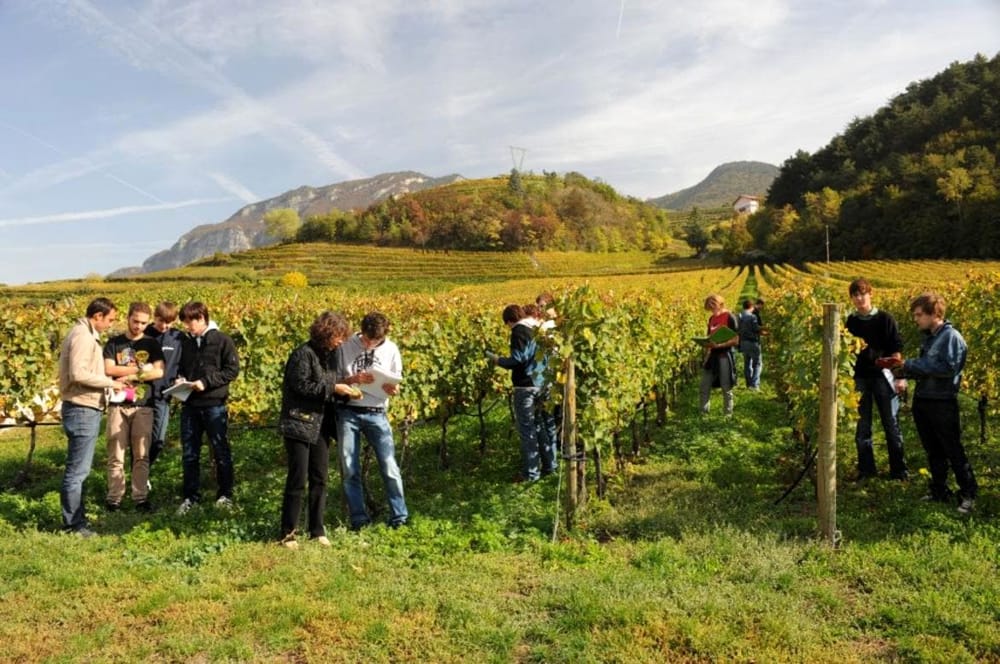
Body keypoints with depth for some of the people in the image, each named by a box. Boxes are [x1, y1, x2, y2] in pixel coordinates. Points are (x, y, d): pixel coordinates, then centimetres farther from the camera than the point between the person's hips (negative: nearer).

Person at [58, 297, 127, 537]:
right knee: (77, 470, -2)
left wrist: (107, 382, 7)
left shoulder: (86, 335, 14)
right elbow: (78, 374, -26)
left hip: (85, 410, 10)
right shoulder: (83, 336, -16)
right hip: (82, 410, -10)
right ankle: (73, 524, 6)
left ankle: (76, 518, 25)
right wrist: (109, 382, -16)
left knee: (79, 468, 16)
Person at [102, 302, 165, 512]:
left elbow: (158, 372, -6)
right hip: (118, 405, 0)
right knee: (116, 455, 1)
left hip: (143, 406, 0)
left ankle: (140, 497, 10)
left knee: (142, 455, 3)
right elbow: (108, 369, -7)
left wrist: (127, 376, -10)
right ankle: (114, 497, 10)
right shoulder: (114, 343, 7)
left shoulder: (151, 344, 7)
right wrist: (140, 369, -8)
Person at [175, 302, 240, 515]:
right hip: (190, 405, 5)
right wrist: (180, 379, -2)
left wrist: (206, 382, -16)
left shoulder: (222, 341, -6)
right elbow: (181, 367, 20)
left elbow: (233, 370, -9)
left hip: (214, 405, -4)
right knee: (189, 454, 9)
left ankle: (225, 494, 19)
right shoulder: (185, 342, 8)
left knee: (221, 452, 6)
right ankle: (191, 496, 21)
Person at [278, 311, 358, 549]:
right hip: (299, 425, -8)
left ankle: (317, 530, 20)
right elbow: (301, 386, -19)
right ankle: (288, 533, 6)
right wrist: (332, 388, -17)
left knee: (320, 479, 10)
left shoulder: (328, 355, 13)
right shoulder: (303, 354, -12)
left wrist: (344, 391, 2)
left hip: (321, 426, 8)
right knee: (297, 480, -4)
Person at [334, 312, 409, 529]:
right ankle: (359, 519, 16)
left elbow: (396, 384, 9)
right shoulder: (345, 346, -2)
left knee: (389, 467, -2)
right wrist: (352, 379, -18)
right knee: (349, 469, 4)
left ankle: (399, 517, 11)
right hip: (348, 412, 0)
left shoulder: (390, 350, 1)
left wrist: (393, 389, -14)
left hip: (376, 414, 0)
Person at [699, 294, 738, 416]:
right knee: (704, 388, 7)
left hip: (724, 356, -7)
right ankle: (703, 414, 15)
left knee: (726, 389, 4)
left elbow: (735, 340, -14)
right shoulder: (712, 319, 10)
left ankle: (728, 415, 14)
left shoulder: (730, 317, -11)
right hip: (712, 356, 7)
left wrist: (719, 345, -24)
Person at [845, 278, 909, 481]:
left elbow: (895, 349, -2)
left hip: (882, 376, -2)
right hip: (859, 378, 2)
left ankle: (898, 469, 16)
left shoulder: (885, 319, -2)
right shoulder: (850, 322, 5)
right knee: (862, 427, 8)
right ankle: (866, 469, 18)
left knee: (891, 424, 5)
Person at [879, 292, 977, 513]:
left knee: (953, 451, 0)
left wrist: (910, 365, -21)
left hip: (943, 404, -8)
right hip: (922, 401, 8)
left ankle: (968, 494, 11)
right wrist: (904, 368, 1)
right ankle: (940, 492, 24)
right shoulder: (927, 337, 14)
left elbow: (949, 368, -23)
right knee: (933, 452, 15)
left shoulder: (952, 337, -12)